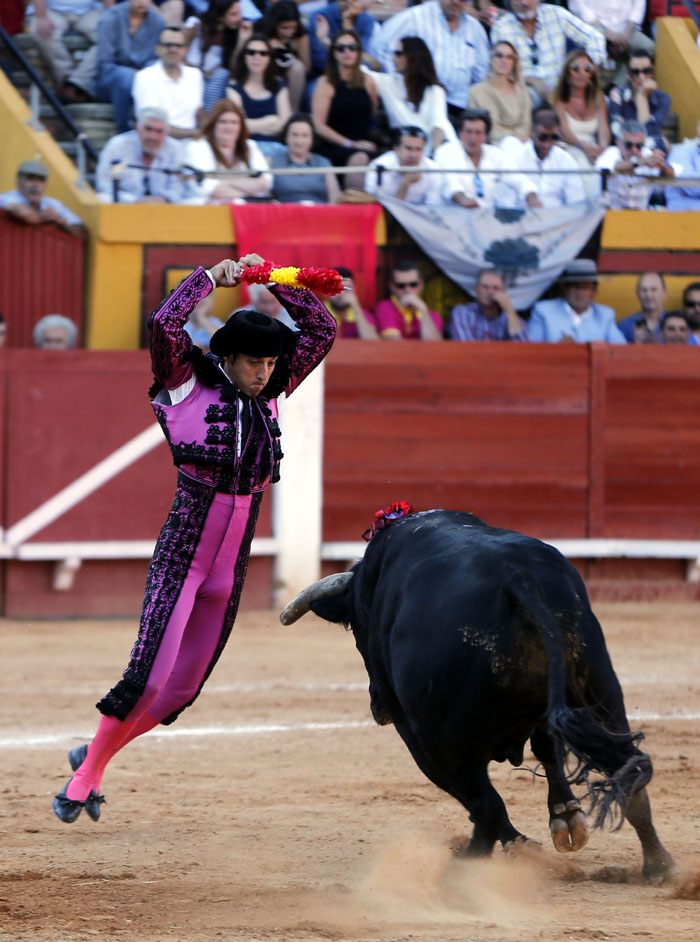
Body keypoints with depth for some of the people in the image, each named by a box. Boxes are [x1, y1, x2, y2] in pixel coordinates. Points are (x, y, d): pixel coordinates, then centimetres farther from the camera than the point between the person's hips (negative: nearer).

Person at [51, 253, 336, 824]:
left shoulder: (271, 392, 8)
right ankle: (85, 775, 1)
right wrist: (212, 276, -12)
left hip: (232, 561, 6)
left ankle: (96, 754, 27)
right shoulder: (189, 384, -6)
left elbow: (322, 330, 11)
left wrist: (275, 281, 1)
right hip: (180, 552, -6)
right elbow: (166, 324, -23)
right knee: (149, 674, -15)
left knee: (185, 687, 8)